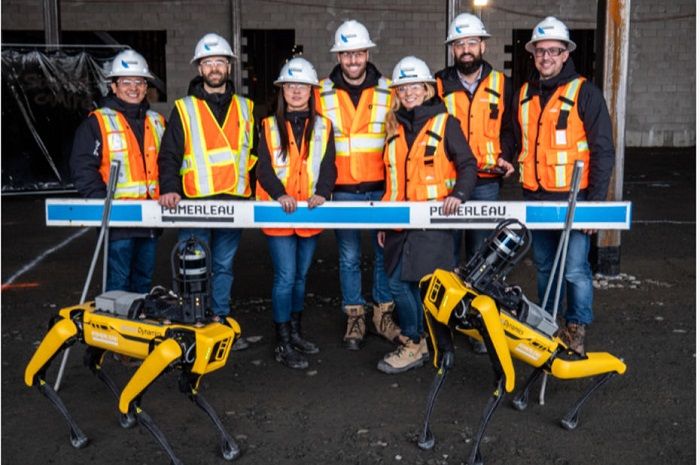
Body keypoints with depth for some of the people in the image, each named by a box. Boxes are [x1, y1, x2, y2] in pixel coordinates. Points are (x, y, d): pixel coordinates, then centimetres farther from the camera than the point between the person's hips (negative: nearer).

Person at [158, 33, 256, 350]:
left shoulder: (244, 109, 12)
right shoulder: (184, 109, 5)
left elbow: (255, 154, 16)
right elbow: (169, 155, 2)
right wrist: (169, 189, -13)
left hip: (233, 203, 3)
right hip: (194, 203, -2)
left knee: (224, 266, 11)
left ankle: (221, 324, 21)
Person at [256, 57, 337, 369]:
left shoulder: (323, 126, 10)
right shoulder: (270, 126, 5)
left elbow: (328, 165, 0)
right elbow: (263, 167, -4)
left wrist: (322, 192, -19)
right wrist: (280, 194, -21)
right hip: (279, 211, -3)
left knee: (300, 276, 14)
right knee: (286, 277, -7)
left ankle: (295, 334, 28)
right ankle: (283, 344, 2)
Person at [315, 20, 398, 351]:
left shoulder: (387, 91, 4)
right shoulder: (322, 93, 3)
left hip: (381, 187, 0)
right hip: (342, 190, 0)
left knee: (385, 252, 7)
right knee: (349, 256, 7)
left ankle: (384, 312, 22)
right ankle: (354, 317, 18)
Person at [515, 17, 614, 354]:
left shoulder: (584, 92, -6)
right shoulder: (524, 94, 11)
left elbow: (603, 151, -8)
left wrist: (595, 201, -12)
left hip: (572, 199, -5)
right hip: (534, 198, 5)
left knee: (575, 269, -5)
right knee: (544, 267, 15)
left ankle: (576, 330, 13)